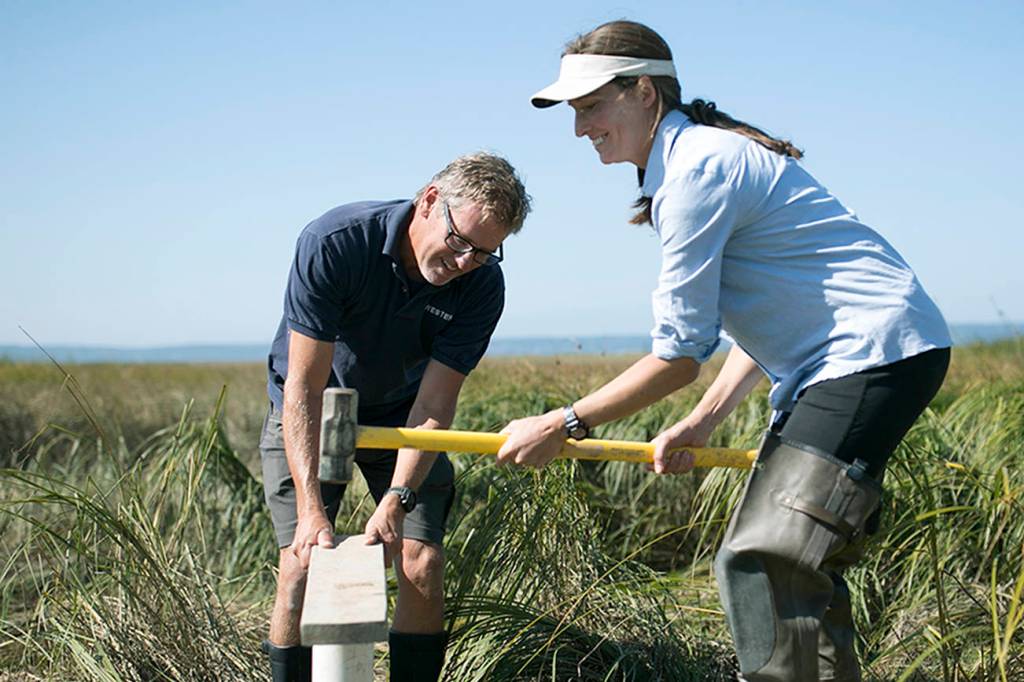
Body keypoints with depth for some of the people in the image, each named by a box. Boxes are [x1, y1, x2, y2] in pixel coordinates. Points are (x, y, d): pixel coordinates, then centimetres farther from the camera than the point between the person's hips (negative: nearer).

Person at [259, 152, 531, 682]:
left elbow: (432, 408, -21)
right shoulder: (333, 243, -31)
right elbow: (304, 387, -30)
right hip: (309, 414, -2)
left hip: (400, 415, 2)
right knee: (302, 568, -12)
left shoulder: (481, 287, -22)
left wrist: (395, 500, -35)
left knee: (422, 568, -10)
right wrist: (311, 507, -36)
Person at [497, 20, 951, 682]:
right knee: (770, 558, 12)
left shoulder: (697, 169, -16)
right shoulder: (710, 155, 16)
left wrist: (563, 425, -8)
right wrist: (701, 424, 10)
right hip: (833, 363, 11)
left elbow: (680, 355, -16)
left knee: (763, 565, -17)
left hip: (877, 354, -11)